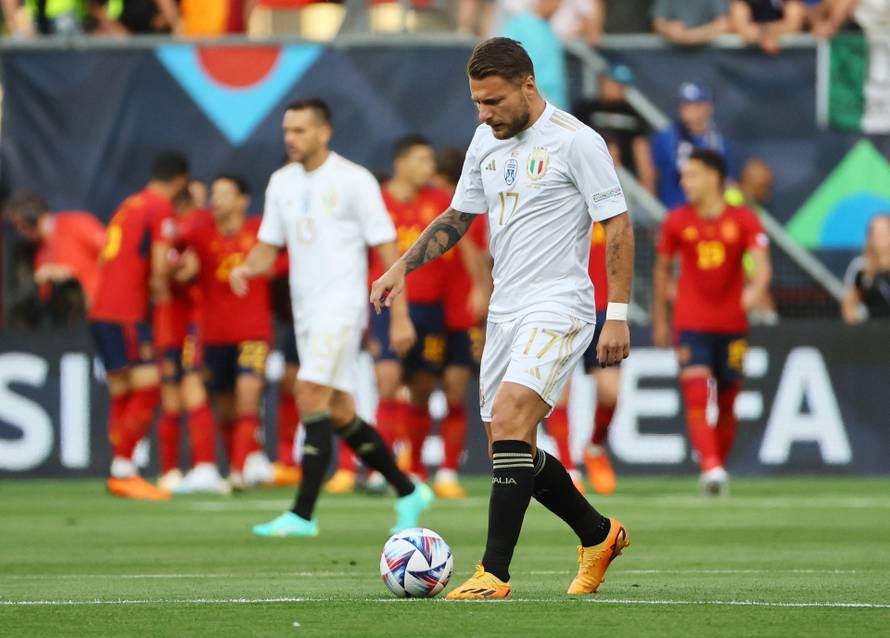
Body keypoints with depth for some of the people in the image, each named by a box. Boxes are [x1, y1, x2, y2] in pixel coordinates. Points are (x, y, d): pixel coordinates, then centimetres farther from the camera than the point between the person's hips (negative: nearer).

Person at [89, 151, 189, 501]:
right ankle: (123, 470, -12)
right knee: (147, 389, -8)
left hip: (102, 311, 9)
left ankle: (121, 474, 11)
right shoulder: (161, 207, -7)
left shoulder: (129, 205, 18)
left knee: (121, 394, 11)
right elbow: (159, 265, -16)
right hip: (127, 313, -9)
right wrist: (160, 287, 5)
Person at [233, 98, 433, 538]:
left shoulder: (353, 181, -9)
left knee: (311, 397, -18)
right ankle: (408, 492, 24)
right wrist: (247, 268, -7)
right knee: (338, 414, 9)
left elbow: (387, 249, -8)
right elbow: (269, 245, 17)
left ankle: (302, 514, -18)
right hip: (305, 309, 8)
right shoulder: (282, 182, 11)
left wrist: (400, 316, -11)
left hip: (341, 305, -7)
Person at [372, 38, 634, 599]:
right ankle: (598, 535, 30)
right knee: (512, 451, 9)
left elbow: (618, 226, -11)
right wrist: (402, 267, 8)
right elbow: (458, 217, 21)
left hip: (558, 309, -8)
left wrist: (618, 315, -16)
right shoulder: (486, 142, 11)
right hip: (505, 313, 8)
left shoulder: (576, 141, -11)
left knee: (508, 420, -24)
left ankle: (494, 574, -24)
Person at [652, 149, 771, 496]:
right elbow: (662, 268, 14)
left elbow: (762, 262, -13)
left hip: (732, 325, 1)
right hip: (691, 325, -1)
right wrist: (659, 320, 15)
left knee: (727, 402, 7)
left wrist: (756, 288, -35)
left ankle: (719, 465, 23)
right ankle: (710, 467, -25)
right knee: (696, 395, -17)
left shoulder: (743, 220, -1)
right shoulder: (677, 221, 3)